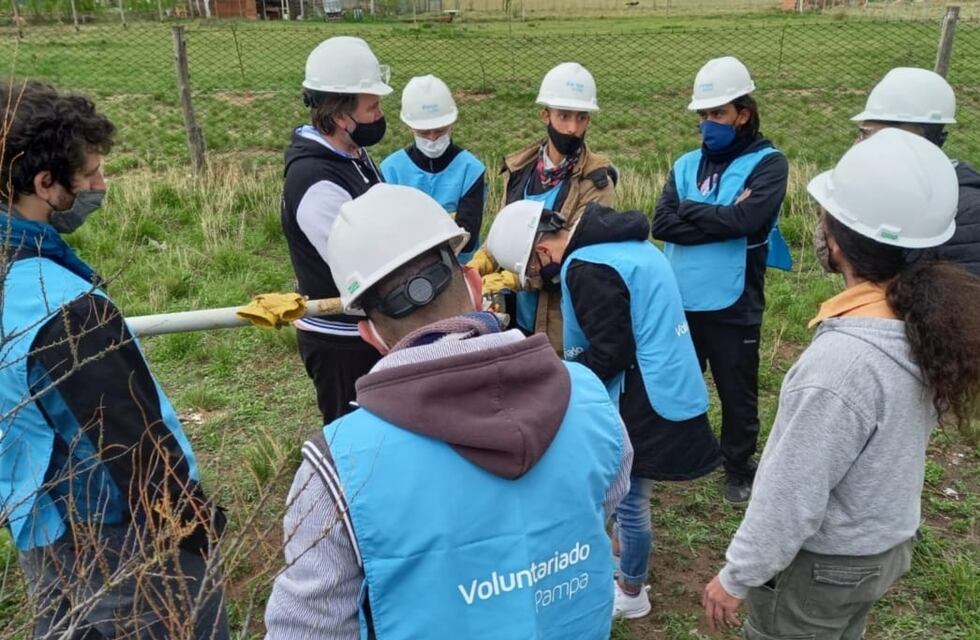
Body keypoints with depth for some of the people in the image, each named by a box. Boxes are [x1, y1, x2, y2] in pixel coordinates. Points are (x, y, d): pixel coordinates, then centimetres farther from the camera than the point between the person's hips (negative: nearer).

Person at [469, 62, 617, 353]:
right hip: (518, 315, 5)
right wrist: (476, 268, -9)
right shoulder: (519, 168, 5)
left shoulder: (596, 182, -11)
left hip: (562, 322, -5)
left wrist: (506, 280, -25)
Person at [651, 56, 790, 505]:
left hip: (733, 305, -4)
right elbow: (662, 224, -7)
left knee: (737, 394, 12)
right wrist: (720, 219, -16)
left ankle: (738, 467, 33)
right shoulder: (686, 164, 7)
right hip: (681, 301, 4)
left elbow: (743, 219, -23)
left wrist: (690, 210, -9)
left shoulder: (767, 164, -6)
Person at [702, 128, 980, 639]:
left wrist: (736, 577, -14)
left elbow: (791, 497, -27)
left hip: (821, 566, -7)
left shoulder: (843, 360, -35)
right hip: (886, 545, 7)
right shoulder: (930, 317, -11)